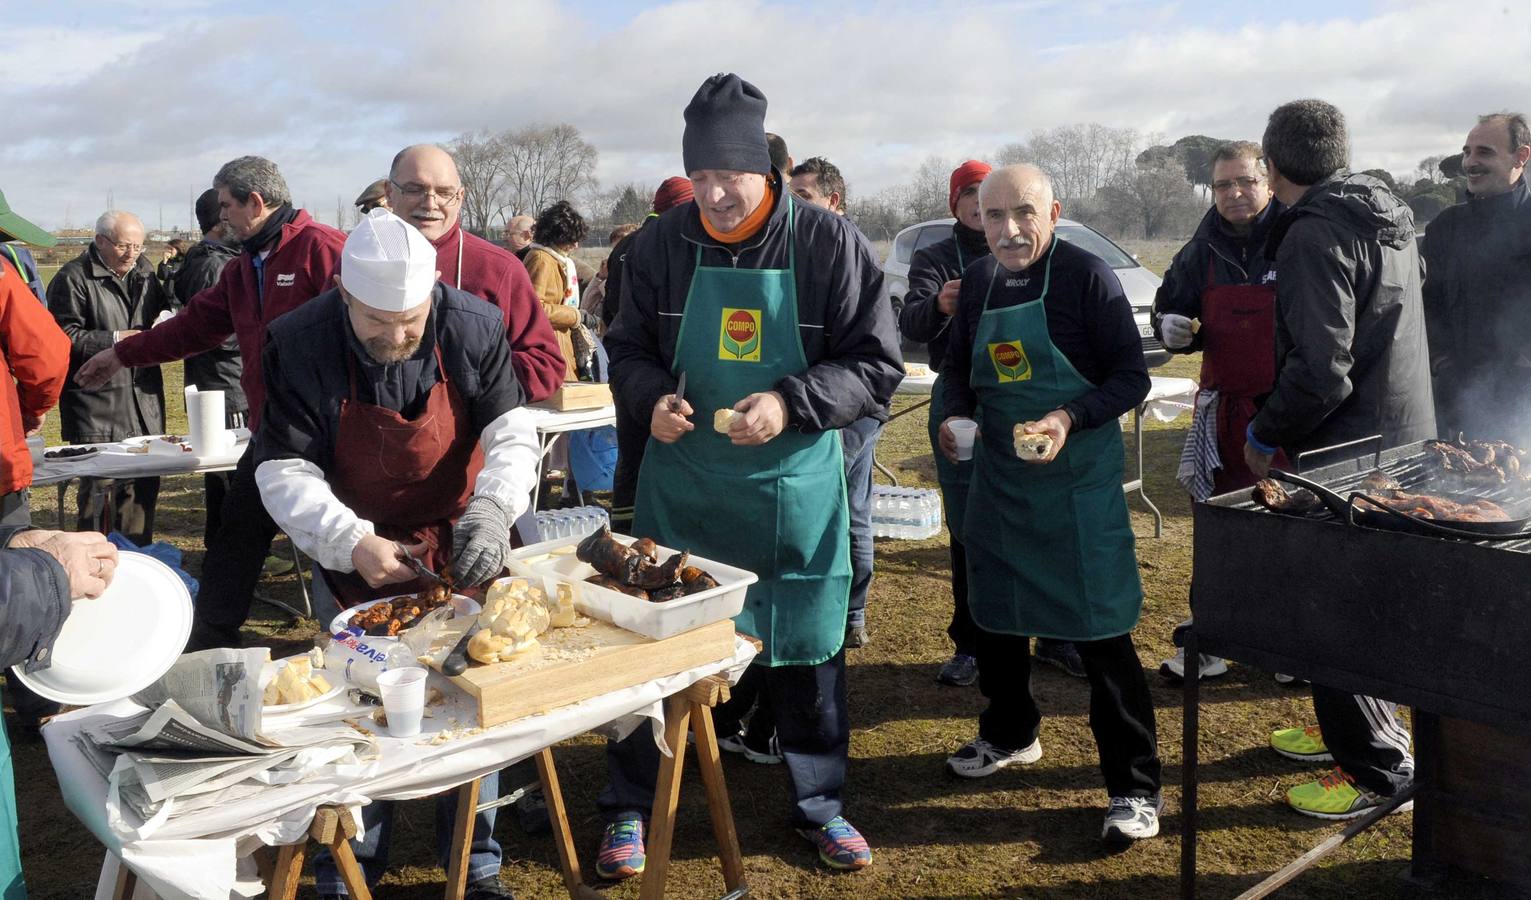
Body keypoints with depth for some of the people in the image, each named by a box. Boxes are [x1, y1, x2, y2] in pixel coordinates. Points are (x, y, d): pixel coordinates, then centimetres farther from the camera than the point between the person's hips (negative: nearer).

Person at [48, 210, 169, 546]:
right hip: (97, 408, -7)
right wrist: (115, 339, -17)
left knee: (144, 482, 11)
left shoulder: (144, 272, 15)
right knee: (101, 485, -6)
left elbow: (163, 314, 28)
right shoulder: (74, 278, -7)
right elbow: (64, 336, -11)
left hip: (145, 402, 7)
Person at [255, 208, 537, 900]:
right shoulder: (300, 343, -18)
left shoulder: (473, 328, -15)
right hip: (355, 553, -1)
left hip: (458, 550, 1)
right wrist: (353, 543, -31)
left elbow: (511, 431, -10)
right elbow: (284, 472, -17)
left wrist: (492, 506, -30)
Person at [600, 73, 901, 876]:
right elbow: (627, 350, 6)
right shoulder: (660, 244, -4)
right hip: (680, 483, 1)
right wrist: (652, 398, -15)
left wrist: (789, 404, -22)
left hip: (794, 485, -1)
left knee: (805, 643, 11)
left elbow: (877, 366, -8)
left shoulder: (828, 244, -10)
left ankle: (817, 802, 33)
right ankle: (628, 806, 28)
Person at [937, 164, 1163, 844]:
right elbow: (957, 365, 16)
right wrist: (957, 414, -2)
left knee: (1100, 627, -5)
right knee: (994, 610, 18)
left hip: (1077, 476, -6)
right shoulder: (977, 281, 5)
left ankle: (1135, 787, 7)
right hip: (996, 471, 6)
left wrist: (1071, 418, -26)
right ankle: (1009, 734, 41)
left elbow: (1132, 376, -12)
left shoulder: (1086, 276, -12)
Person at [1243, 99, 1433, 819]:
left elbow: (1320, 369, -26)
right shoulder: (1387, 220, 12)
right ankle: (1356, 727, 36)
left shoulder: (1315, 233, -19)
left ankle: (1377, 766, 10)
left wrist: (1265, 435, -12)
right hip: (1403, 435, 10)